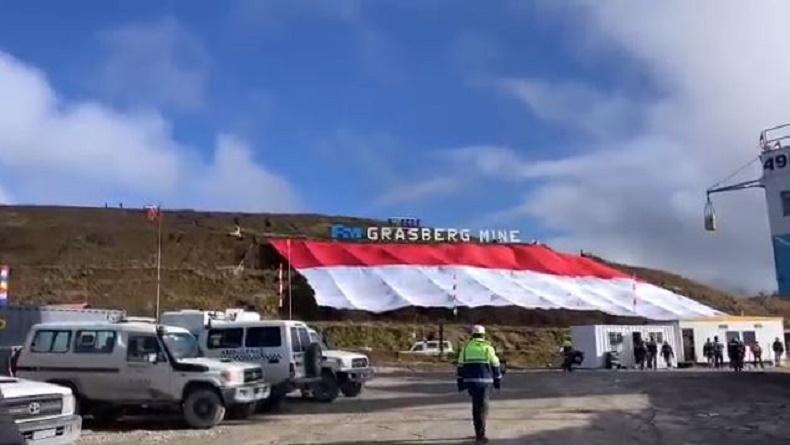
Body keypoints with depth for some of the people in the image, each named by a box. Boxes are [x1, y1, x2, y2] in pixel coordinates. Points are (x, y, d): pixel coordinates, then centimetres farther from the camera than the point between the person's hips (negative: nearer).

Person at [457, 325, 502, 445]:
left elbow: (461, 366, 6)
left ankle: (478, 433, 23)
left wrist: (460, 383, 11)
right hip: (485, 381, -3)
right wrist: (498, 381, 12)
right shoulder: (488, 347, -1)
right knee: (483, 407, -1)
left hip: (471, 381, 3)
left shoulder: (466, 347, 6)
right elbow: (495, 365, 2)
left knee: (476, 406, 18)